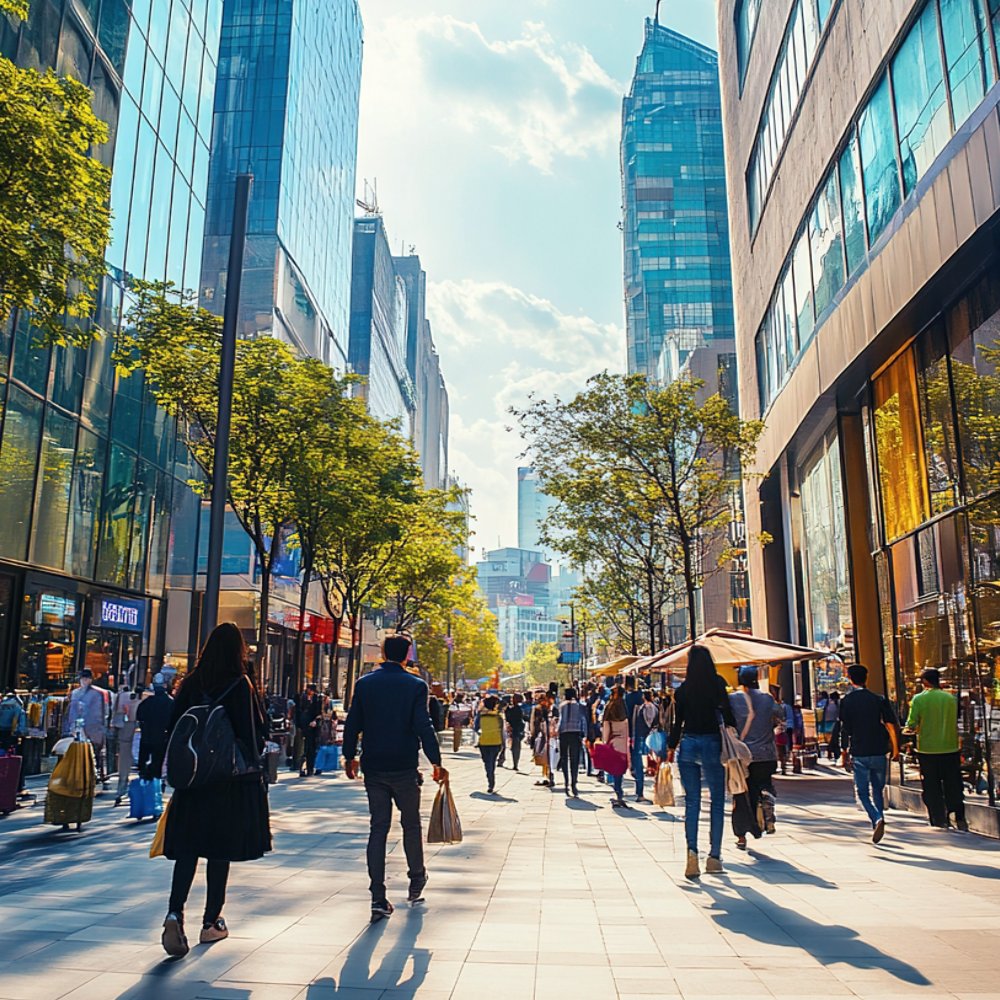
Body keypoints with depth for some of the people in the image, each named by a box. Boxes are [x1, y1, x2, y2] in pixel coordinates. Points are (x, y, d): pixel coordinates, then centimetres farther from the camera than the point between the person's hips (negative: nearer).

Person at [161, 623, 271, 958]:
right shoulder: (242, 685, -11)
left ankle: (175, 912, -11)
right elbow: (258, 730, -12)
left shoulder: (191, 682, 0)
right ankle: (211, 922, 16)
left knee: (188, 846, 7)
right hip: (231, 779, -3)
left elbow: (173, 726, 3)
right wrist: (252, 762, 3)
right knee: (220, 849, 8)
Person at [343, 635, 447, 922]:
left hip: (374, 768, 2)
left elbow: (352, 724, 3)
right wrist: (436, 763, -4)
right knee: (411, 825, 15)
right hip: (404, 769, -2)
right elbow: (423, 727, -11)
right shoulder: (415, 685, -8)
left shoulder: (364, 684, 1)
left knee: (378, 828, 7)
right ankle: (416, 884, 28)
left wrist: (349, 757, 16)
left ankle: (378, 898, 3)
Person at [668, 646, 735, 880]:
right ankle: (714, 856, 10)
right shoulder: (717, 684, -4)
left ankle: (692, 850, -10)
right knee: (717, 802, 9)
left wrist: (671, 748, 13)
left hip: (688, 745, 2)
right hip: (712, 745, -2)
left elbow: (677, 722, 4)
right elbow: (728, 714, -7)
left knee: (691, 802, 6)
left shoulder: (683, 690, 2)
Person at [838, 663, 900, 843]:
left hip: (859, 754, -3)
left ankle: (877, 819, -20)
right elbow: (892, 724, -1)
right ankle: (878, 826, 17)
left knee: (862, 793, 3)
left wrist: (845, 753, 4)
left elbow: (845, 729, -5)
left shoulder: (847, 700, -3)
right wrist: (895, 749, 8)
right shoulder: (878, 699, 3)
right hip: (879, 752, 3)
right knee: (877, 791, 16)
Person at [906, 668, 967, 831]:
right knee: (953, 786, 13)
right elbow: (956, 722, 7)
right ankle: (960, 819, 11)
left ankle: (940, 821, 8)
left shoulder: (918, 699, -9)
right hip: (950, 749, 2)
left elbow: (911, 724, -10)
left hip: (927, 749, -2)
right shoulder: (951, 698, -2)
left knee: (932, 788, 8)